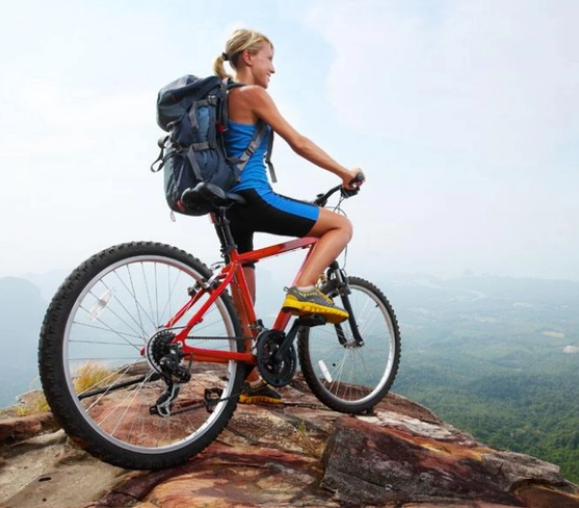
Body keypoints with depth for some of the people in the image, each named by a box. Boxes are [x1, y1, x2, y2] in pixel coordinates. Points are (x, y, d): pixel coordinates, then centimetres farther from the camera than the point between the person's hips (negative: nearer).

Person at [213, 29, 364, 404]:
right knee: (342, 225, 0)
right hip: (254, 199, -9)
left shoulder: (225, 99, 21)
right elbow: (298, 143, -9)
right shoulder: (253, 94, -5)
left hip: (230, 203, 10)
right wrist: (345, 173, -2)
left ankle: (251, 381, 20)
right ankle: (303, 289, -15)